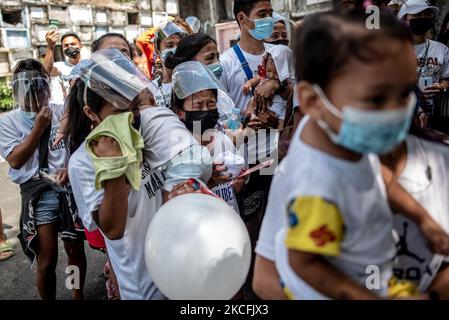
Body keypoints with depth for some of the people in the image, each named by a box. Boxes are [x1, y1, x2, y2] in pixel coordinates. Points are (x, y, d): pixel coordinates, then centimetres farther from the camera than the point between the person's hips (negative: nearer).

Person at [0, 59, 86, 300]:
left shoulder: (62, 113, 4)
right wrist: (38, 127, -11)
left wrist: (70, 168, -13)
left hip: (70, 187, 2)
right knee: (47, 261, 2)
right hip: (38, 193, -1)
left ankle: (78, 295, 36)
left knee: (76, 250, 13)